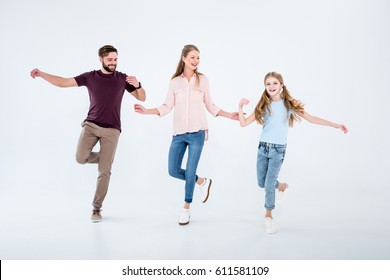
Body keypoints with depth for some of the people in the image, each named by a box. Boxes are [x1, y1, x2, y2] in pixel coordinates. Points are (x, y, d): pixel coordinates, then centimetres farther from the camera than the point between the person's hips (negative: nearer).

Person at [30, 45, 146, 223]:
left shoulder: (122, 78, 3)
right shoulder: (90, 77, 4)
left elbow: (142, 98, 4)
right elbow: (63, 82, 2)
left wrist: (137, 85, -17)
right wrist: (41, 74, -9)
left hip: (111, 130, -1)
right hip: (91, 125, 1)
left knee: (104, 171, -4)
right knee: (81, 158, -18)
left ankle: (96, 208, 10)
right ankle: (103, 158, 16)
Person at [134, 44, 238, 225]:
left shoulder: (202, 80, 4)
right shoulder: (175, 81, 5)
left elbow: (210, 106, 10)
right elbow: (167, 107, 4)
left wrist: (229, 115, 3)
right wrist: (147, 111, -7)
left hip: (197, 132, -2)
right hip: (179, 133, 2)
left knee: (190, 172, 0)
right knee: (173, 170, 2)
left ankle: (186, 208, 19)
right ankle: (202, 182, 28)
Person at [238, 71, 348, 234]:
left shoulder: (289, 104, -3)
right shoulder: (263, 106, 4)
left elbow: (311, 118, -5)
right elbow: (244, 123, 2)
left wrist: (336, 125, -10)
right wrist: (240, 107, -14)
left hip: (278, 149, -3)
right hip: (263, 148, 3)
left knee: (269, 185, -6)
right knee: (261, 183, 10)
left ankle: (268, 216, 17)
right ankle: (281, 186, 42)